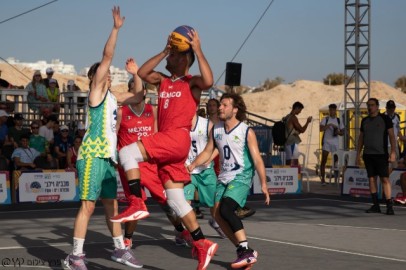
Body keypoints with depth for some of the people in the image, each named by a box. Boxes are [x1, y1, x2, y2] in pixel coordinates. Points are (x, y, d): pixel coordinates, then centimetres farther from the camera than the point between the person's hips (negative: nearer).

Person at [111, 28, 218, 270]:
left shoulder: (191, 82, 3)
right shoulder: (163, 81, 24)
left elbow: (209, 81, -18)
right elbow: (142, 73, 14)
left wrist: (198, 50, -14)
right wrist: (164, 52, 12)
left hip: (177, 138, -8)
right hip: (166, 143, 8)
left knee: (127, 153, -22)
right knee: (175, 199, 4)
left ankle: (139, 204, -21)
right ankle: (203, 244, 6)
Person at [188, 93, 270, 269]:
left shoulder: (247, 132, -10)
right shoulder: (216, 130, 6)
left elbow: (257, 159, -10)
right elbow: (207, 152, 15)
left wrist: (263, 184, -13)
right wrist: (193, 165, -2)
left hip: (241, 177, -7)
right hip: (224, 177, 7)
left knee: (226, 209, -24)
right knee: (218, 214, -4)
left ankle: (246, 252, -19)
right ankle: (243, 251, 7)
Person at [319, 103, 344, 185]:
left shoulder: (339, 120, 11)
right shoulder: (325, 119, 2)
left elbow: (342, 132, 13)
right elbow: (321, 129, -13)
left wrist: (338, 132, -8)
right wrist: (330, 125, -20)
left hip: (335, 143, 3)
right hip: (326, 142, -3)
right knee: (323, 161, -8)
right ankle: (323, 179, -7)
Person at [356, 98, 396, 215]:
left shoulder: (385, 119, -1)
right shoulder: (365, 120, 13)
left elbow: (391, 136, -4)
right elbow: (361, 138, 18)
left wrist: (393, 152, -14)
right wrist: (358, 154, 13)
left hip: (381, 154, -5)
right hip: (368, 154, 5)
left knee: (385, 179, -10)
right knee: (371, 179, 4)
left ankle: (389, 206, -11)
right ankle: (375, 205, 9)